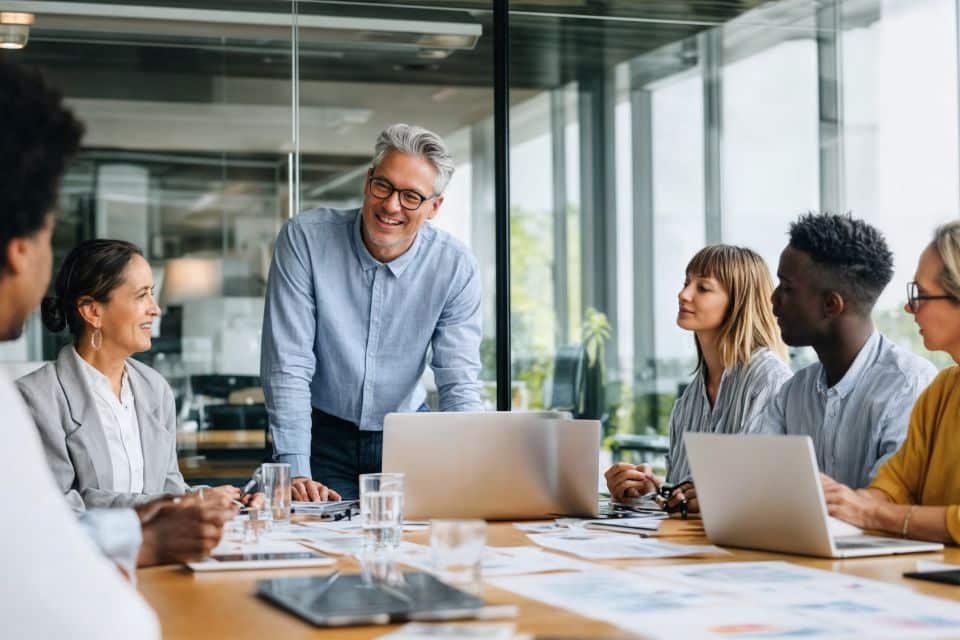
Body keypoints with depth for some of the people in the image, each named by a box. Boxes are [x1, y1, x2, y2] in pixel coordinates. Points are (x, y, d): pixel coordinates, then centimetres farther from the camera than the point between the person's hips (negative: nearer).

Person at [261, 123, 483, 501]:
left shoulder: (456, 267, -9)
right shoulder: (304, 239, -15)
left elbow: (459, 384, -8)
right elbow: (286, 366, -17)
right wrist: (296, 473, -24)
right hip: (323, 434, -2)